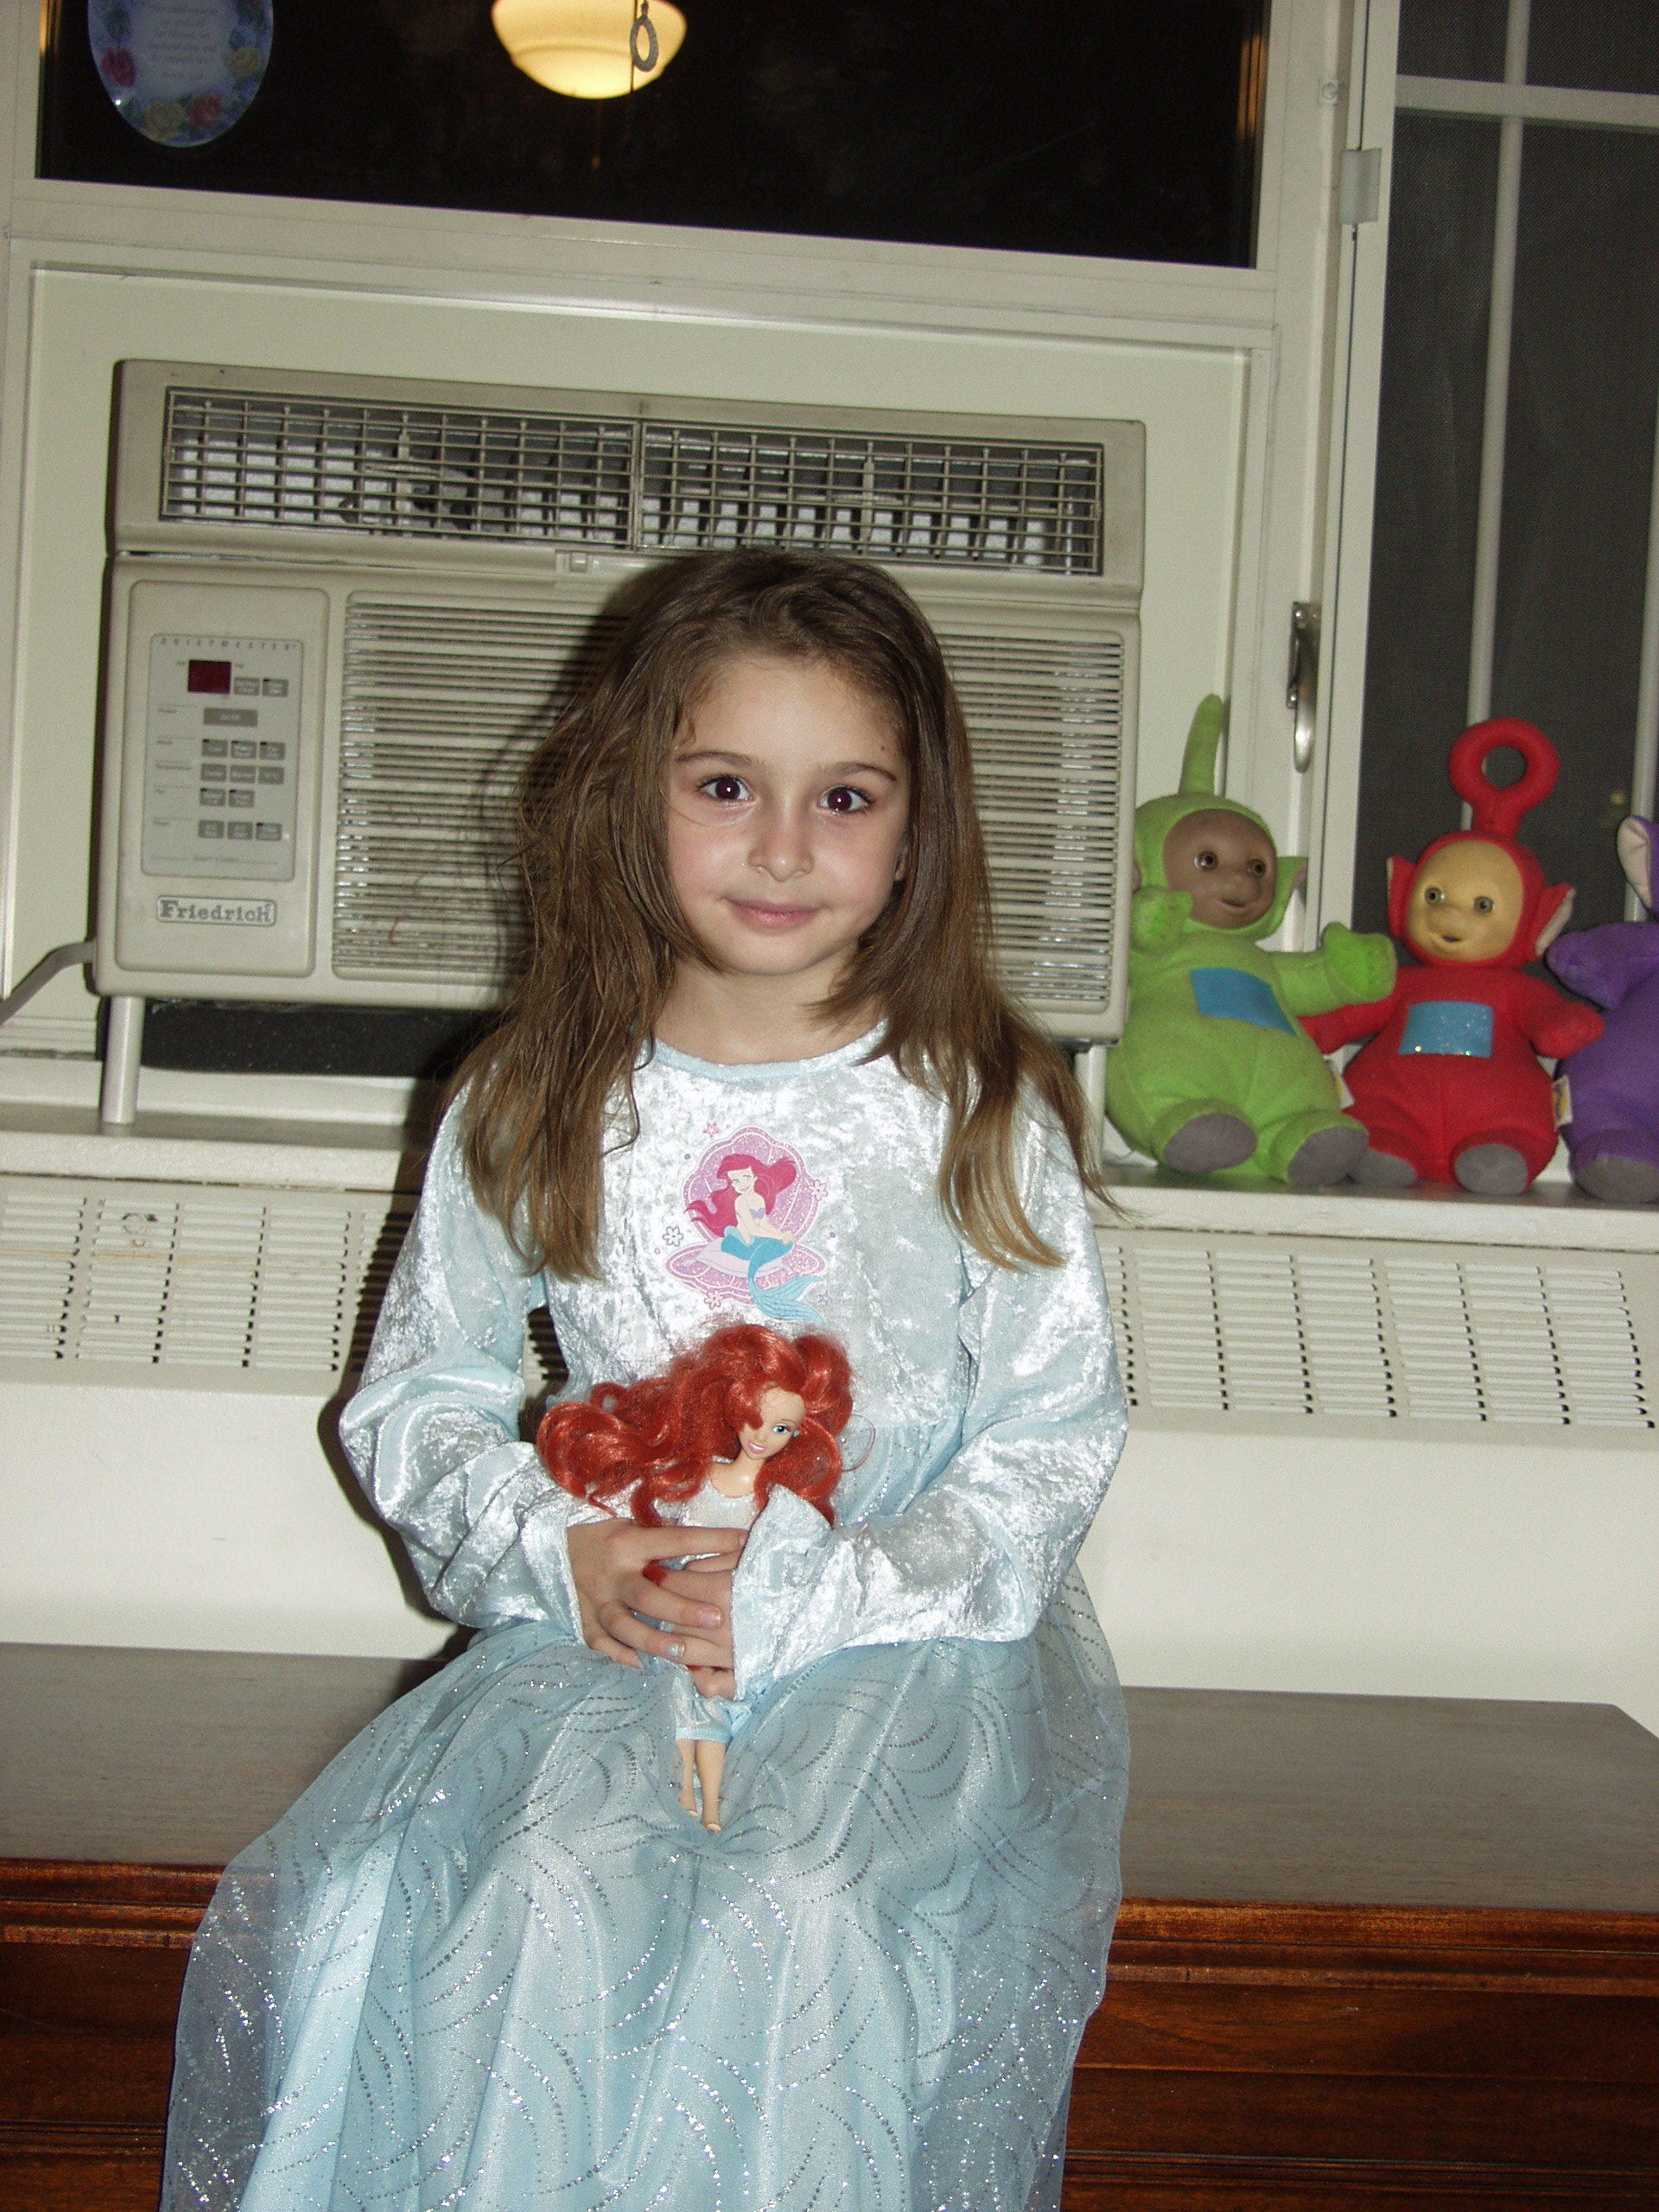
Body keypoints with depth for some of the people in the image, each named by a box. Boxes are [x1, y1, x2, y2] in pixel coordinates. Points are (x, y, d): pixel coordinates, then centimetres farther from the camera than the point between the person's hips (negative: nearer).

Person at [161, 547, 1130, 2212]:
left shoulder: (981, 1114, 0)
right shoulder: (532, 1110, 5)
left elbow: (1057, 1437, 0)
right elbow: (416, 1396, 12)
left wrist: (807, 1599, -13)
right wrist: (559, 1550, -8)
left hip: (915, 1630, -1)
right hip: (610, 1623, 2)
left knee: (807, 1918, -30)